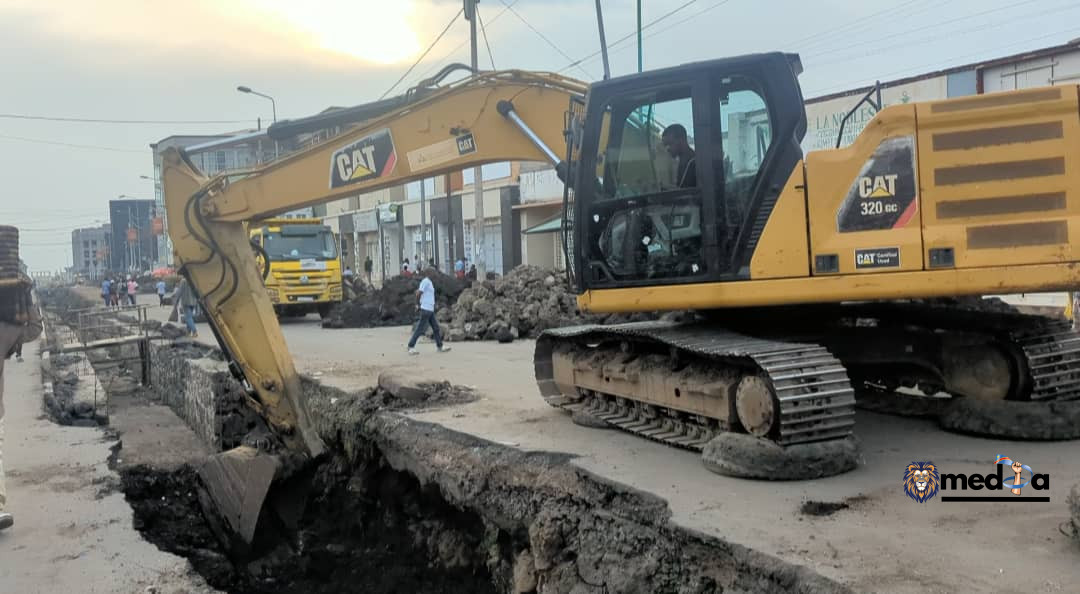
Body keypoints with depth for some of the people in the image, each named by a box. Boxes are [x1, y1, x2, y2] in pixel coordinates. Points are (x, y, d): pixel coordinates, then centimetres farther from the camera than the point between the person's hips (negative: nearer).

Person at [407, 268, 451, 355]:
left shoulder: (428, 282, 17)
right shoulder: (426, 281, -12)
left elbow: (417, 292, 25)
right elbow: (419, 293, -20)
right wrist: (418, 304, -6)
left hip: (430, 310, 10)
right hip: (426, 309, -10)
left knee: (436, 328, 10)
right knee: (420, 329, -6)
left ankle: (439, 346, 15)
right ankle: (411, 347, 0)